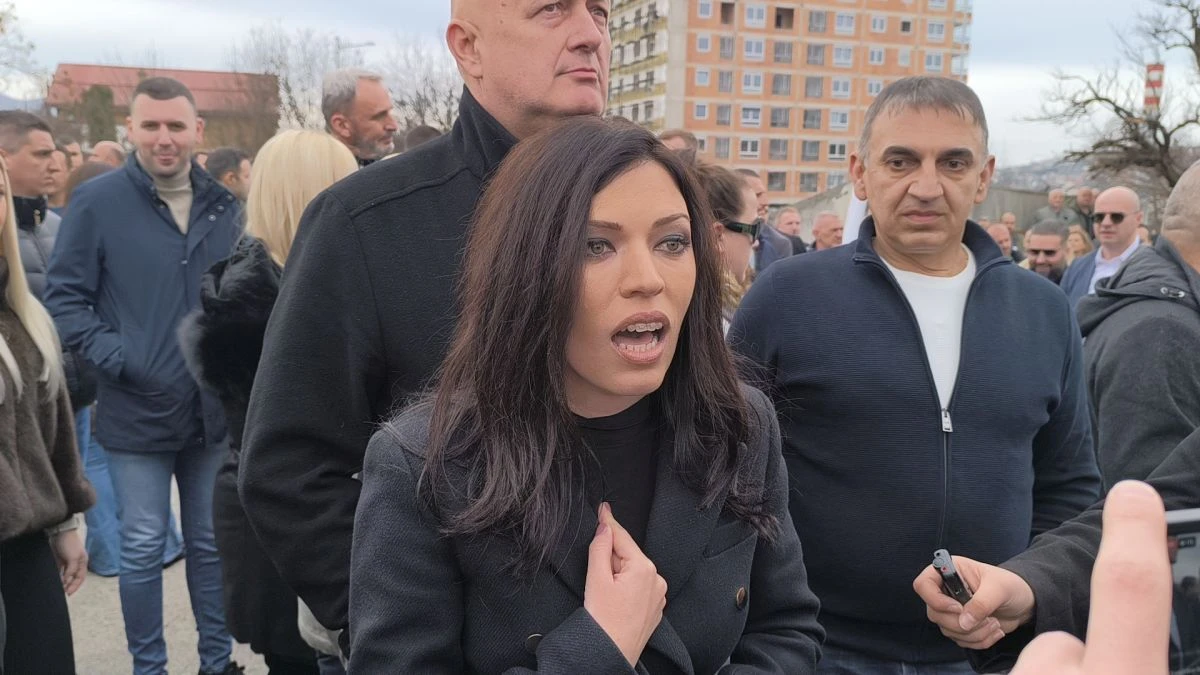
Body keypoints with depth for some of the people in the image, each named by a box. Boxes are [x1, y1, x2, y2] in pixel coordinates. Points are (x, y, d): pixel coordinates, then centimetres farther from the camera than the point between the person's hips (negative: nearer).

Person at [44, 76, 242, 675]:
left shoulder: (223, 206, 6)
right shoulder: (97, 201, -7)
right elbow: (64, 297, -5)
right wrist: (116, 358, -16)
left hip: (213, 410, 4)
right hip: (136, 411, -3)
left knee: (212, 542, 14)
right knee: (143, 548, 6)